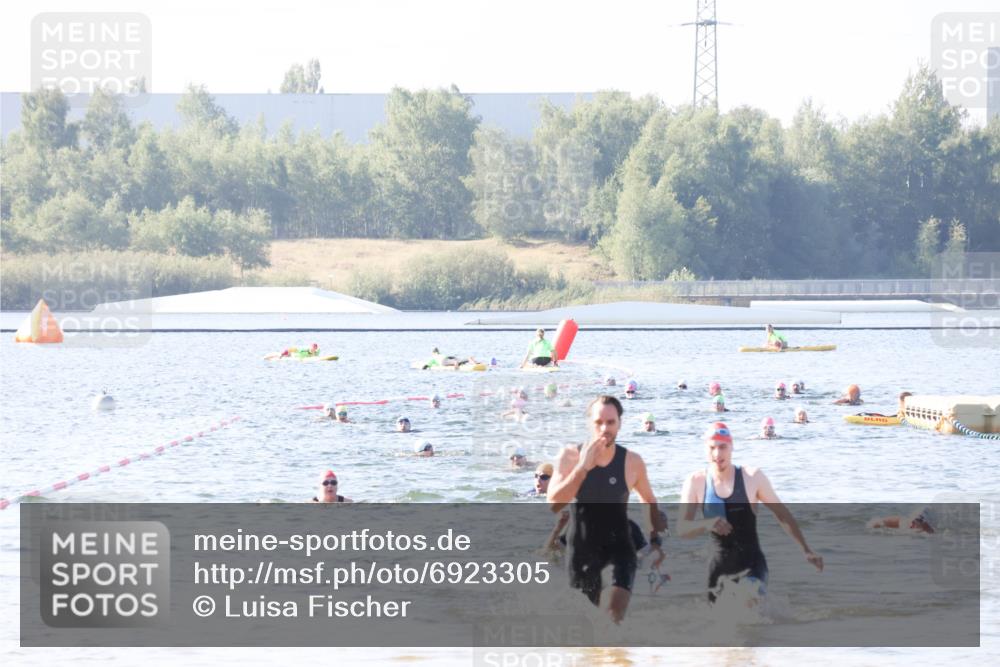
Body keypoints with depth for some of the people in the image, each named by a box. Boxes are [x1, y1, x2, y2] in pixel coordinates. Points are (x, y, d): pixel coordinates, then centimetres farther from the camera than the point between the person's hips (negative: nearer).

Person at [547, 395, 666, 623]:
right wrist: (583, 467, -22)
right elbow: (554, 502, -16)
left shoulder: (632, 462, -4)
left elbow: (650, 502, 12)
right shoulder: (571, 456, -5)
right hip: (582, 549, 1)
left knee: (614, 614, -21)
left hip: (619, 546, -1)